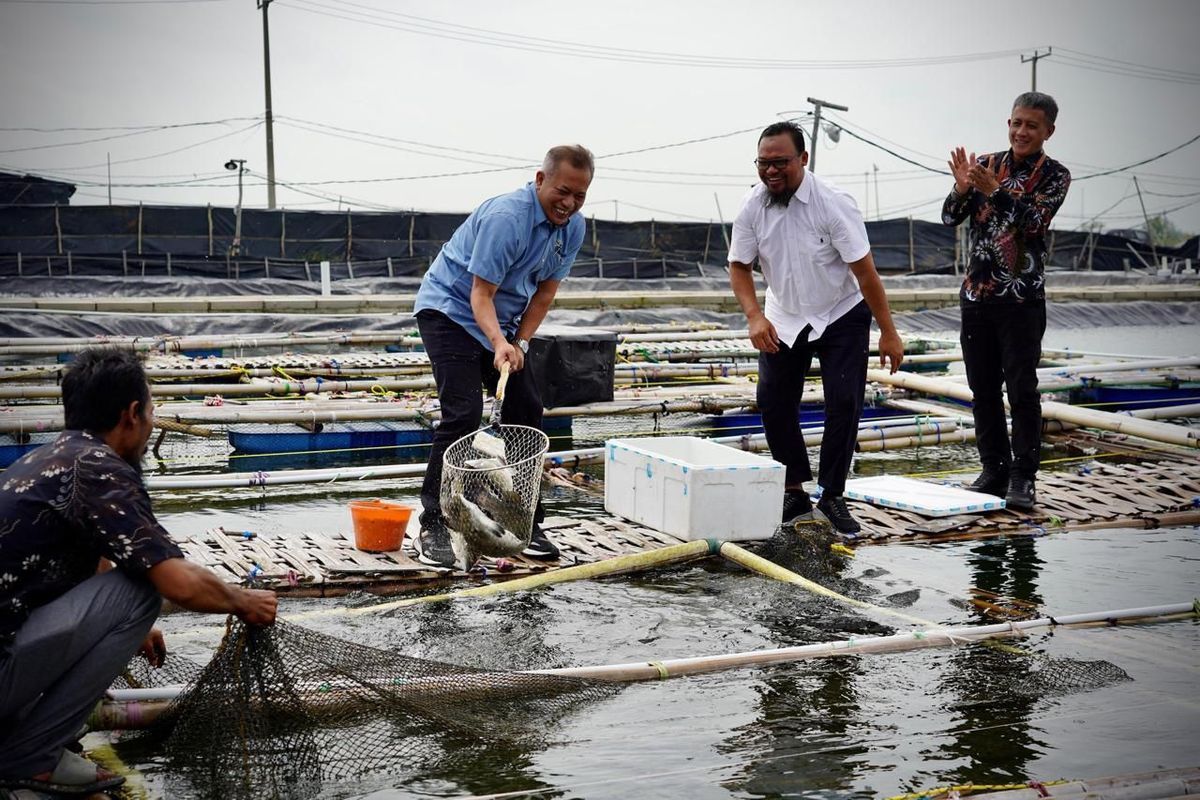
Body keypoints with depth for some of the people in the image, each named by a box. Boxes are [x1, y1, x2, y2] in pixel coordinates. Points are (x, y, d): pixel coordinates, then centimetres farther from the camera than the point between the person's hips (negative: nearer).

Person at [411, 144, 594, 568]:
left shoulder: (573, 227, -4)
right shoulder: (506, 216, -28)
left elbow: (545, 291, 5)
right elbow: (480, 294, -29)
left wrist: (520, 343, -5)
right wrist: (499, 343, -44)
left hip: (502, 320, 8)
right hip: (450, 308, -8)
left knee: (526, 410, 2)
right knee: (463, 413, -18)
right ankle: (432, 526, -13)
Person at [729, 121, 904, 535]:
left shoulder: (833, 203, -24)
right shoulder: (752, 206, -13)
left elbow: (864, 271, -21)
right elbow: (739, 266, -3)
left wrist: (889, 333, -19)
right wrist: (755, 317, -19)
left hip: (841, 316, -3)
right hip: (783, 318, 4)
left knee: (843, 404, -11)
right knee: (773, 401, -3)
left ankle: (831, 495, 1)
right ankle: (794, 491, 10)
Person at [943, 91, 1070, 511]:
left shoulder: (1054, 175, -2)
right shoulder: (986, 164, 8)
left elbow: (1032, 220, -17)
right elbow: (950, 217, 2)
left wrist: (995, 191, -28)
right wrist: (962, 189, -17)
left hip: (1022, 297, -4)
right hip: (977, 291, 4)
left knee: (1022, 389, -3)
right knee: (983, 388, 8)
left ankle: (1023, 478, 3)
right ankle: (994, 470, 18)